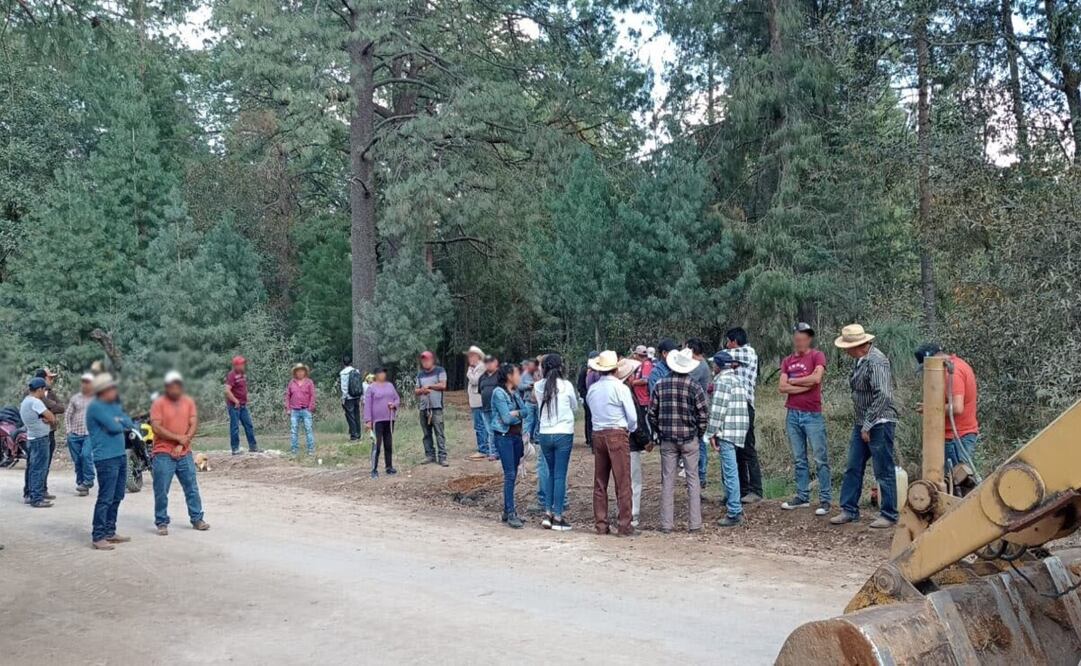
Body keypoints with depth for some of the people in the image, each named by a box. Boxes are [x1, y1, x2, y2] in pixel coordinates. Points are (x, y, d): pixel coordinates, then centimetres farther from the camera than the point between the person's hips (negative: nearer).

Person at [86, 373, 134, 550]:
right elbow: (114, 427, -19)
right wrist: (122, 425, 2)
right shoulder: (96, 407, -12)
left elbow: (128, 423, 9)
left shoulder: (114, 405, 16)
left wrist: (119, 423, -10)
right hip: (106, 459, -9)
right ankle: (97, 537, -4)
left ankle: (110, 532, 22)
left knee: (117, 497, 13)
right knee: (105, 499, -8)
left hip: (120, 455, 9)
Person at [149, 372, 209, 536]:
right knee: (161, 491, 0)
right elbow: (156, 428, -14)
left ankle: (197, 519, 18)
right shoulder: (159, 403, -6)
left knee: (192, 489, 9)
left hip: (185, 453, 4)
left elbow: (194, 425, 0)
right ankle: (161, 523, 12)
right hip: (163, 455, -4)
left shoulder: (189, 401, 5)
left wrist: (182, 444, -11)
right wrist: (178, 438, -15)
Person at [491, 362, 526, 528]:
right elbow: (506, 418, -15)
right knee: (509, 475, -10)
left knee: (513, 476, 10)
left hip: (517, 436, 8)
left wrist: (515, 413, -12)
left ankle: (508, 511, 17)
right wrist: (519, 414, 1)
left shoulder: (515, 393, 13)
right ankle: (510, 514, -8)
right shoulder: (499, 393, -11)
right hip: (504, 436, -8)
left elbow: (525, 411, 5)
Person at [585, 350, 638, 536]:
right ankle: (624, 526, -1)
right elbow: (632, 417, -8)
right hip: (618, 434, -5)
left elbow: (592, 411, 8)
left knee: (599, 483, 11)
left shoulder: (592, 389, 5)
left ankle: (600, 524, 15)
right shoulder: (620, 388, -9)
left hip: (598, 435, 5)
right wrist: (630, 431, 11)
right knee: (623, 483, -1)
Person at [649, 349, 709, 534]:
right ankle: (694, 523, 10)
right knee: (693, 480, 8)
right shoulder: (695, 387, -7)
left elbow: (652, 414, 0)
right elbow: (703, 415, -5)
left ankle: (666, 524, 9)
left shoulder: (660, 385, -3)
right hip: (690, 439, -1)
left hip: (667, 440, 1)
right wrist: (699, 435, 10)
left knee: (667, 480, 7)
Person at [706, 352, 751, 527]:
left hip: (727, 430, -10)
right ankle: (731, 500, 35)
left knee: (730, 470, -8)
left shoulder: (723, 380, -10)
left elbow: (718, 409, -16)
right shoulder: (735, 379, 19)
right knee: (729, 469, 22)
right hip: (738, 429, 10)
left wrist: (711, 433, -11)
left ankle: (735, 513, -8)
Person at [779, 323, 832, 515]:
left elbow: (816, 378, -18)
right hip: (792, 414, 5)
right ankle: (802, 497, 18)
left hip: (812, 415, -5)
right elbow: (782, 387, 0)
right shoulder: (787, 361, 11)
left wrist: (793, 381, -5)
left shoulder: (817, 356, -2)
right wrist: (806, 385, -10)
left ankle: (825, 500, 1)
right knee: (799, 460, 11)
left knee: (820, 459, -2)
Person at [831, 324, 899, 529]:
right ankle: (849, 510, 20)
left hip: (879, 424, -9)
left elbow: (883, 395, -27)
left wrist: (868, 425, -22)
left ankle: (889, 515, 10)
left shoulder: (876, 361, -19)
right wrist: (862, 424, 12)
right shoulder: (861, 360, 10)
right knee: (853, 468, 12)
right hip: (862, 424, 9)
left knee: (884, 471, 0)